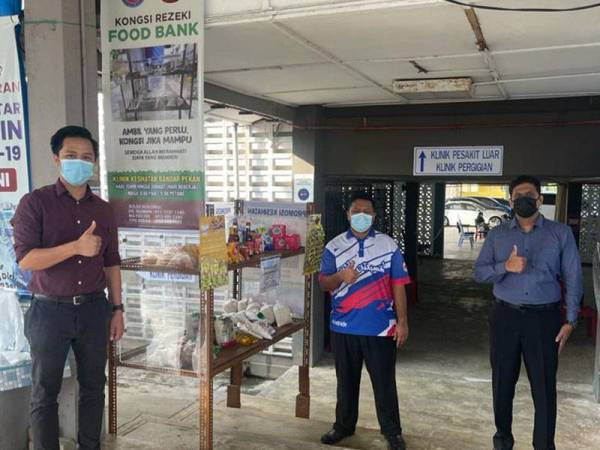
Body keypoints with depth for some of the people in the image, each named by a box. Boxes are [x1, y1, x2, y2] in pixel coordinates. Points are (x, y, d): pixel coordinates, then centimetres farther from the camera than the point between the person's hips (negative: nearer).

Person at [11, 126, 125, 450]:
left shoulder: (102, 209, 7)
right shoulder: (35, 203, -6)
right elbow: (26, 259, -15)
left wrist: (117, 308, 8)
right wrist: (76, 246, -25)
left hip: (93, 308, 4)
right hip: (50, 310, -4)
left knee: (94, 387, 13)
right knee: (45, 393, 7)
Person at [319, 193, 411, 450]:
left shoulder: (388, 245, 0)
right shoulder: (334, 246, 3)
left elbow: (398, 285, 0)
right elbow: (323, 284, 1)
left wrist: (402, 322, -5)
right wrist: (340, 277, -21)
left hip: (380, 328, -1)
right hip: (344, 328, 2)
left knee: (384, 381, 7)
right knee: (346, 380, 15)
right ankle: (344, 425, 32)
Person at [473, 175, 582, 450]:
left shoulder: (561, 233, 2)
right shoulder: (497, 235, 6)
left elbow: (572, 278, 1)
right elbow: (478, 273, 1)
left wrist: (570, 320, -5)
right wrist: (505, 266, -17)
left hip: (544, 318, -1)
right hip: (505, 317, 2)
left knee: (545, 387, 4)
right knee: (503, 381, 12)